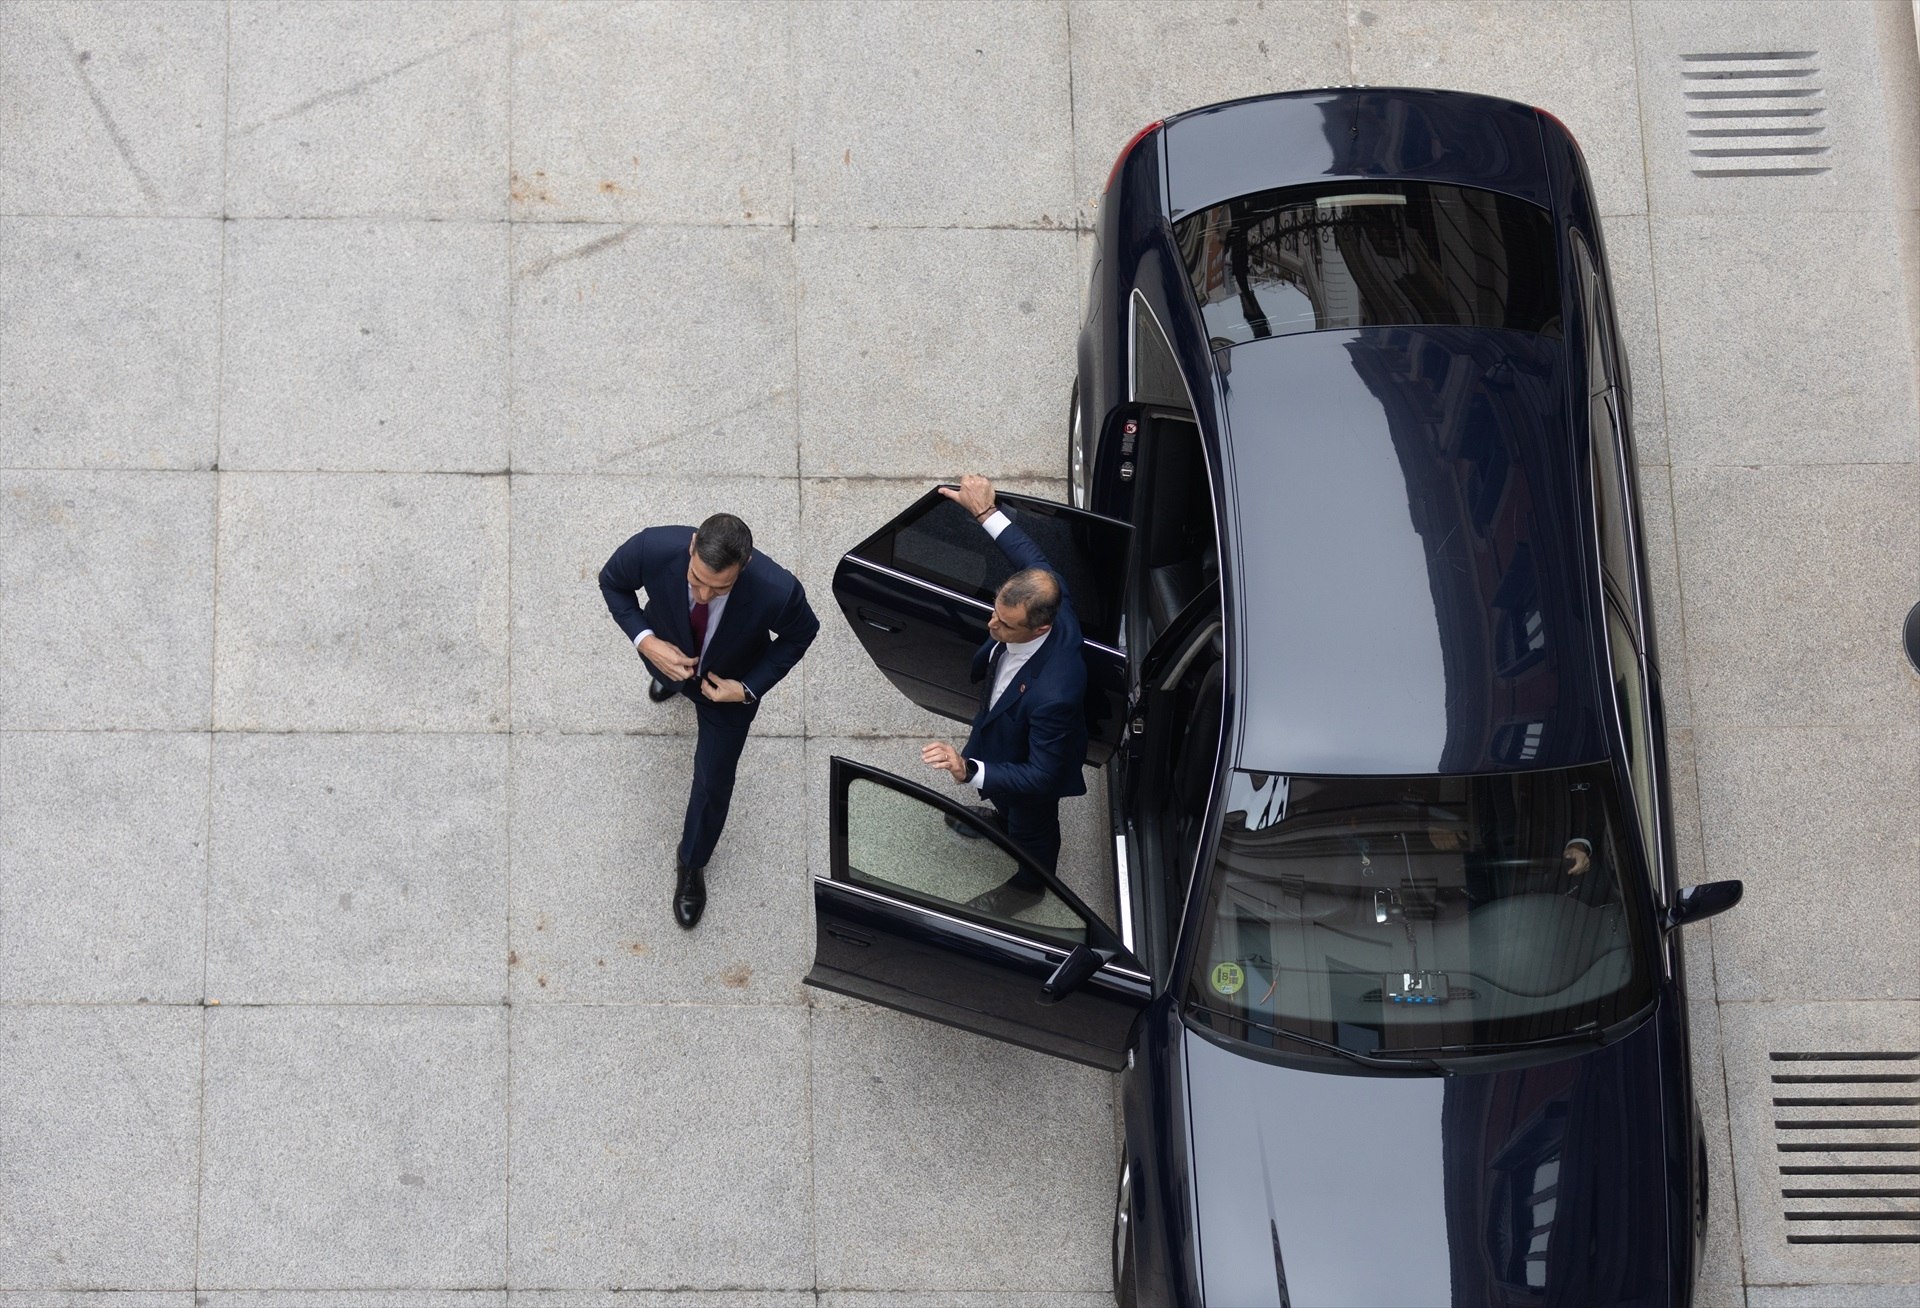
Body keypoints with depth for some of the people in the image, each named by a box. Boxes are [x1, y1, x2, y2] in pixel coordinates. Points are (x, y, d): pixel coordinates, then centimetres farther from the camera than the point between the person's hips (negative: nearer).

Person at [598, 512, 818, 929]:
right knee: (671, 677, 38)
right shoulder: (653, 548, -43)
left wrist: (749, 688, -25)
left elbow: (801, 633, -19)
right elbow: (612, 581, -18)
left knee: (713, 781, 17)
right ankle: (670, 681, 78)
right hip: (667, 651, 1)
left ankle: (691, 863, 47)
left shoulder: (777, 592, -45)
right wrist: (645, 641, -31)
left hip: (729, 686, -1)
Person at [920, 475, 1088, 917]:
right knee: (1006, 800, 39)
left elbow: (1041, 778, -41)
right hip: (1003, 735, 6)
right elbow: (1032, 558, -9)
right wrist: (986, 512, -9)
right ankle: (1002, 820, 73)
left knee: (1031, 825, 28)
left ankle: (1027, 886, 60)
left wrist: (969, 771, -53)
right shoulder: (1048, 598, -33)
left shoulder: (1052, 693, -52)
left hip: (1033, 773, -6)